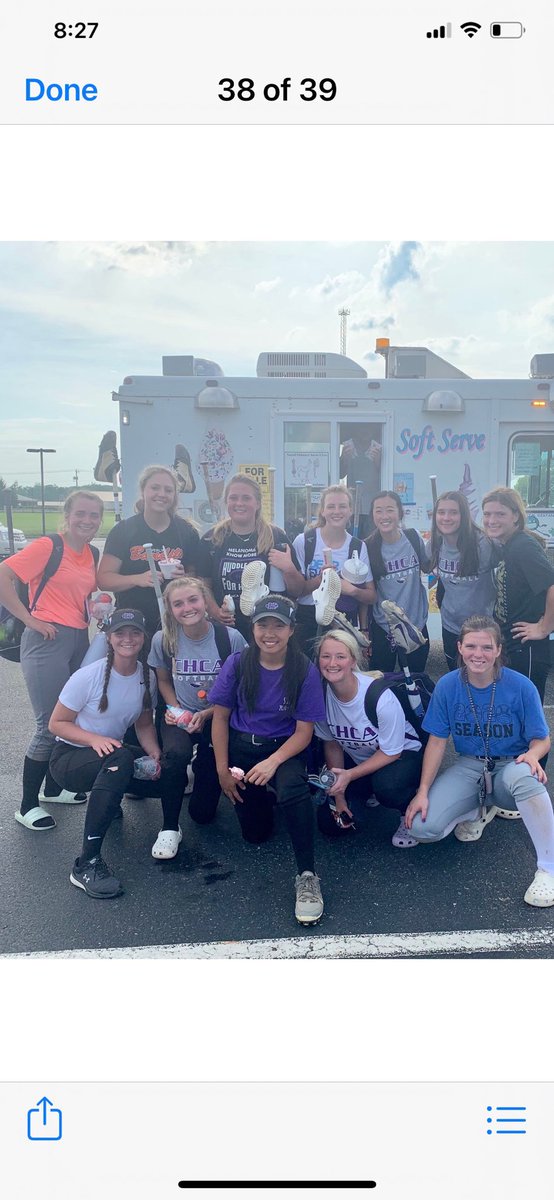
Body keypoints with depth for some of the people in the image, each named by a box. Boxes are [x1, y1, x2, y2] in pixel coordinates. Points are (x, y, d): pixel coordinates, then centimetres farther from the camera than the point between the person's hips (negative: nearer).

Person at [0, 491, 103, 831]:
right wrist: (29, 619, -17)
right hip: (48, 640, -7)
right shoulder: (47, 547, -11)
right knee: (50, 726, -5)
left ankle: (53, 787, 34)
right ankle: (28, 806, 10)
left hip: (80, 640, 8)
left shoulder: (93, 555, 11)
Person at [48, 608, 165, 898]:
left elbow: (144, 724, 4)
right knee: (121, 759, -37)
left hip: (111, 755, 6)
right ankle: (87, 862, -35)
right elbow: (56, 724, -13)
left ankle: (111, 794, 18)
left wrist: (154, 754, -16)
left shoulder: (147, 676, -4)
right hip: (69, 756, -6)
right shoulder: (89, 676, -19)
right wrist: (95, 739, -29)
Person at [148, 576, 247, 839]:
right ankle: (169, 828, -16)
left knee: (202, 813, -1)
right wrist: (176, 709, -8)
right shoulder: (163, 639, -8)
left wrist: (206, 715, -16)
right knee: (176, 753, -37)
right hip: (179, 716, 1)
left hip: (218, 718, -1)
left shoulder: (231, 638, -15)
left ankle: (204, 765, 33)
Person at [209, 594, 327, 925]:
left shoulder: (305, 671, -15)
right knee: (255, 833, 4)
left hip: (284, 747, -2)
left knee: (292, 787, -36)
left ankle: (307, 876, -25)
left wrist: (273, 762, -27)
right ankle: (260, 796, 39)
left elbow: (304, 731, -12)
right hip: (241, 746, 2)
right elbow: (221, 716, -2)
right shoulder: (238, 664, -11)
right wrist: (223, 769, -5)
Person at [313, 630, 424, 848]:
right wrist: (338, 793, -3)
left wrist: (349, 776, -31)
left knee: (386, 786, -38)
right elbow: (331, 743, -4)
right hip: (355, 758, 5)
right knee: (330, 823, -3)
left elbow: (391, 752, -22)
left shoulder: (381, 698, -32)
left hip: (402, 754, -5)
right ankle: (368, 793, 26)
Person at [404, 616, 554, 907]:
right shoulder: (447, 686, -8)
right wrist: (423, 792, -10)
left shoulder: (521, 686, -13)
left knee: (522, 775, -41)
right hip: (469, 767, 3)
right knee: (422, 827, -20)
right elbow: (437, 741, -2)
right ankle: (479, 809, 11)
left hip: (509, 766, -2)